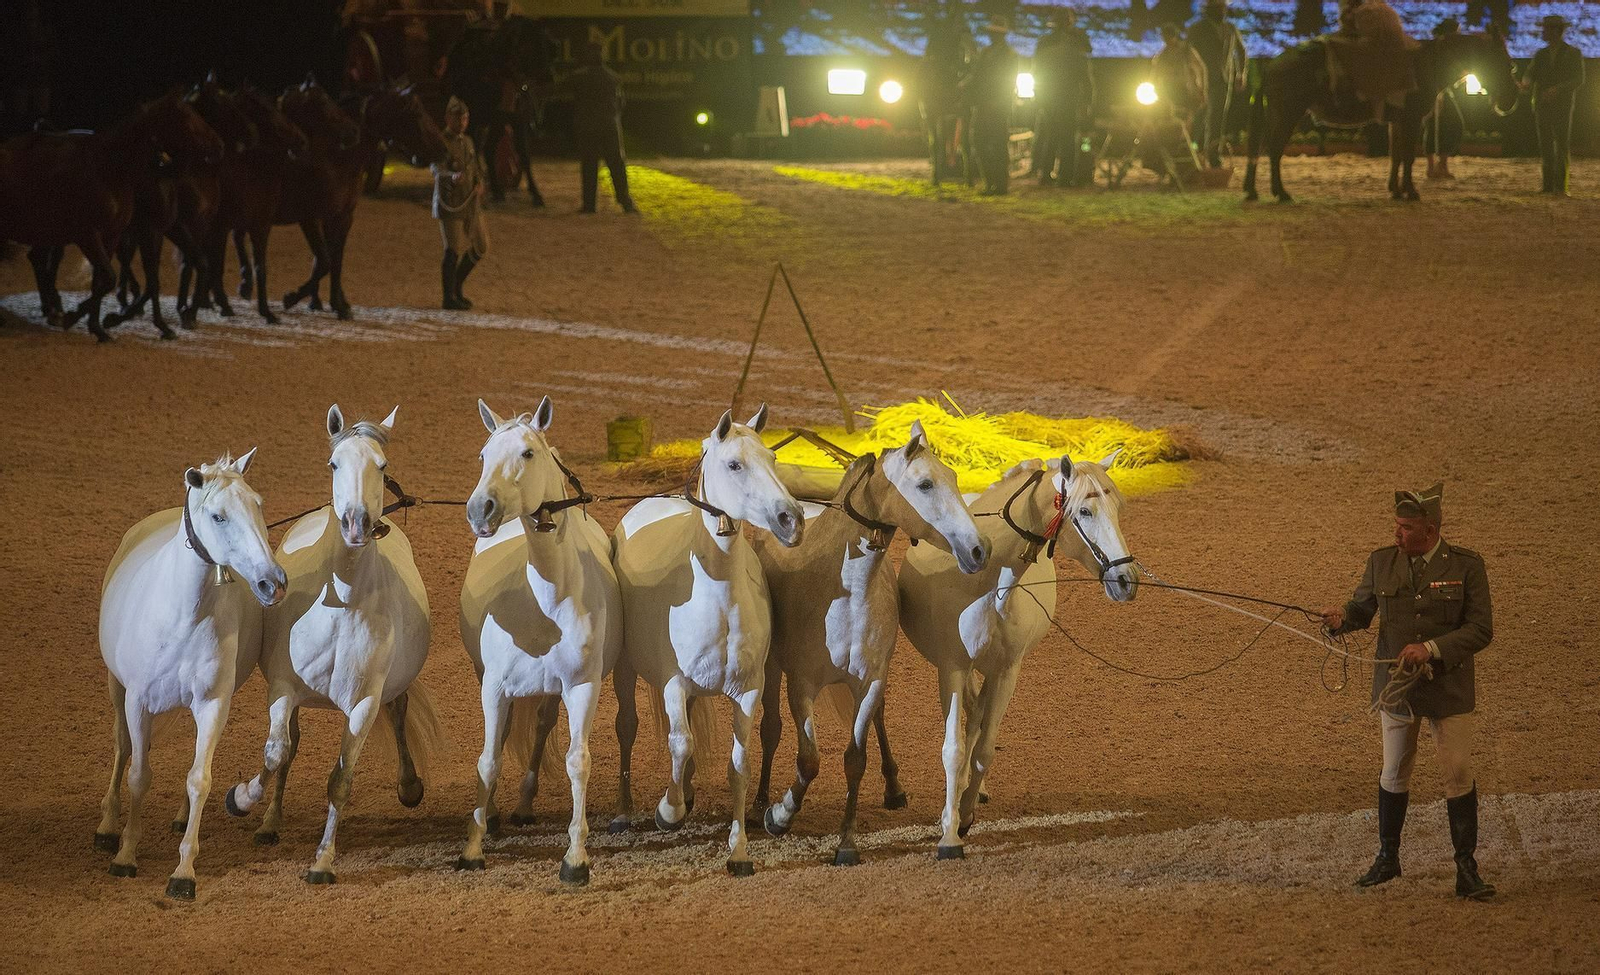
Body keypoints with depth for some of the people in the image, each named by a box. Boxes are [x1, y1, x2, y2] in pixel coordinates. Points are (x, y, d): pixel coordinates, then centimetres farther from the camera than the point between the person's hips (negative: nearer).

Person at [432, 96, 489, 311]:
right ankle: (449, 297, -1)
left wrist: (479, 184, 2)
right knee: (453, 250, -10)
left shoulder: (467, 141, 14)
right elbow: (436, 168, -26)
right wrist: (452, 176, -47)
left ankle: (457, 287, 28)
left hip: (471, 203, 8)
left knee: (480, 248, 12)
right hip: (450, 204, -8)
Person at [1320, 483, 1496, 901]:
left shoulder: (1466, 566, -10)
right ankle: (1387, 858, 28)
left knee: (1459, 775, -5)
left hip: (1448, 689, -3)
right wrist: (1342, 618, -14)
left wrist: (1432, 648, -23)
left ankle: (1467, 870, 2)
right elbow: (1362, 607, 11)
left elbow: (1481, 629, -12)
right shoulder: (1382, 562, -1)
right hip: (1396, 685, 3)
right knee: (1394, 773, 13)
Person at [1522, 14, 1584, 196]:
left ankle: (1560, 186, -7)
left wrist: (1557, 89, -26)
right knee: (1545, 146, 2)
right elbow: (1530, 74, 1)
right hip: (1542, 106, 4)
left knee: (1562, 145, -8)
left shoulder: (1574, 54, -1)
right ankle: (1548, 183, 6)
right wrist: (1526, 82, -25)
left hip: (1562, 107, -4)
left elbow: (1578, 81, -10)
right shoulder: (1540, 55, 10)